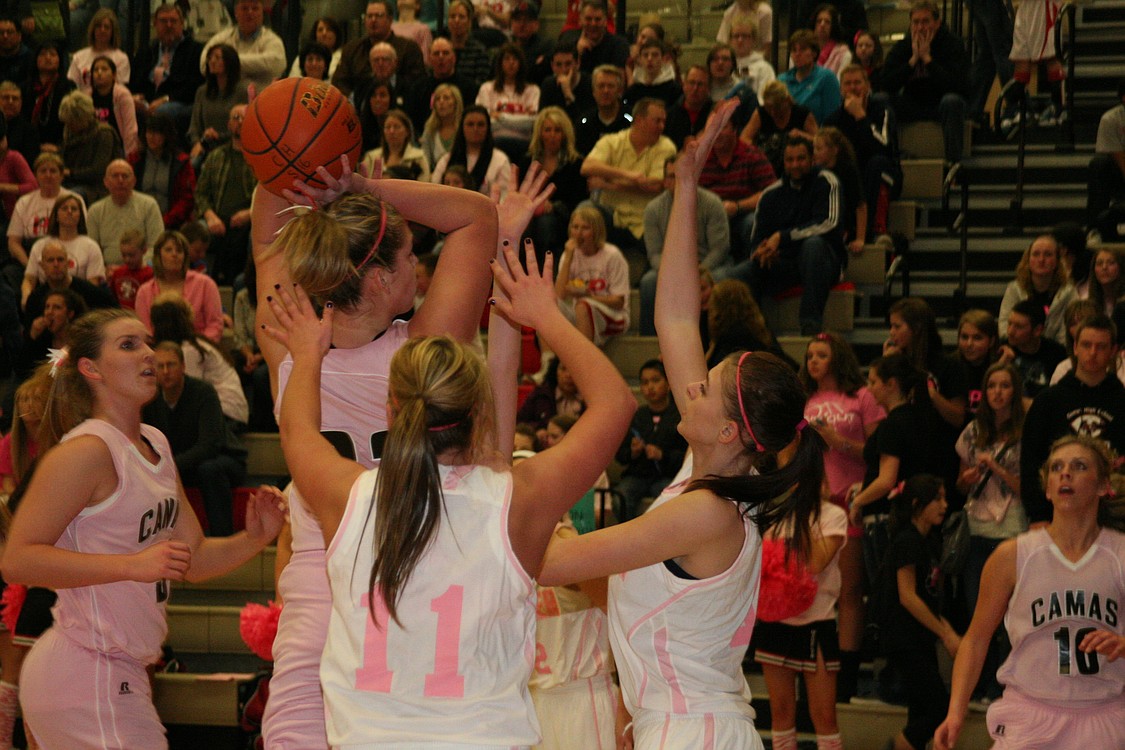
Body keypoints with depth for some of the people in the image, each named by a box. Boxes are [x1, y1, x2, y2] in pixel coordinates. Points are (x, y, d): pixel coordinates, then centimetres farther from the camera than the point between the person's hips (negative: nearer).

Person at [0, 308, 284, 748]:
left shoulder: (156, 445, 14)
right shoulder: (87, 451, -15)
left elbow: (192, 557, 18)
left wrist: (254, 539, -1)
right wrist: (133, 565, -27)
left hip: (120, 674, 9)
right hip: (85, 674, -9)